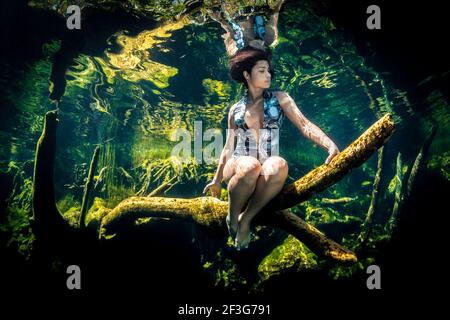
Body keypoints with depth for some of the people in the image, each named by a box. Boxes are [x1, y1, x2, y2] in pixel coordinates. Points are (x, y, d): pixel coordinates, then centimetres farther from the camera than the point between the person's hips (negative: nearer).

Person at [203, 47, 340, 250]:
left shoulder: (279, 98, 9)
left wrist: (330, 145, -21)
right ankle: (232, 216, -12)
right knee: (251, 165, -38)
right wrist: (217, 180, 21)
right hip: (239, 166, 0)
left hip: (267, 171, 0)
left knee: (278, 165, -38)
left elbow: (305, 125, -3)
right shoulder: (235, 109, 12)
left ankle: (246, 219, -20)